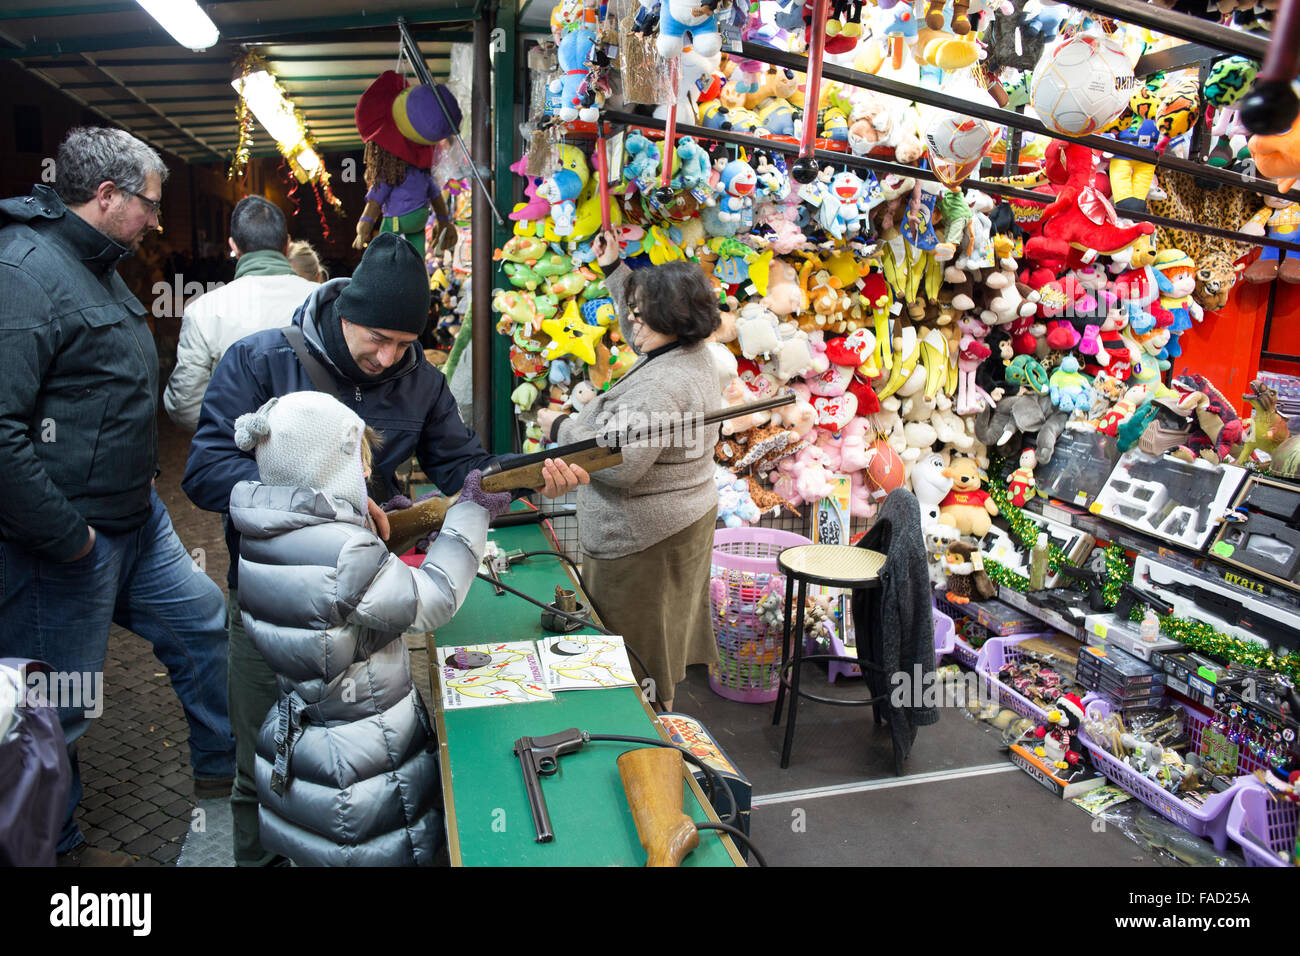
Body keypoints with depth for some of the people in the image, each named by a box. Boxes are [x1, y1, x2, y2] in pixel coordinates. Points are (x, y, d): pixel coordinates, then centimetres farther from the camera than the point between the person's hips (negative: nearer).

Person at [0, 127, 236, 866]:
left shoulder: (99, 264, 13)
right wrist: (65, 536, -23)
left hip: (136, 520, 10)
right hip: (66, 543, -10)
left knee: (202, 619, 19)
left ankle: (224, 765, 38)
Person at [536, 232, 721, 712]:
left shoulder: (660, 388, -29)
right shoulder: (692, 354, 3)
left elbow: (620, 464, -32)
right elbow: (642, 336, 24)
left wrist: (562, 428, -18)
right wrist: (613, 270, 25)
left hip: (644, 539, -11)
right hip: (684, 520, 11)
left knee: (636, 650, 6)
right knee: (660, 633, 25)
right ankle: (660, 707, 41)